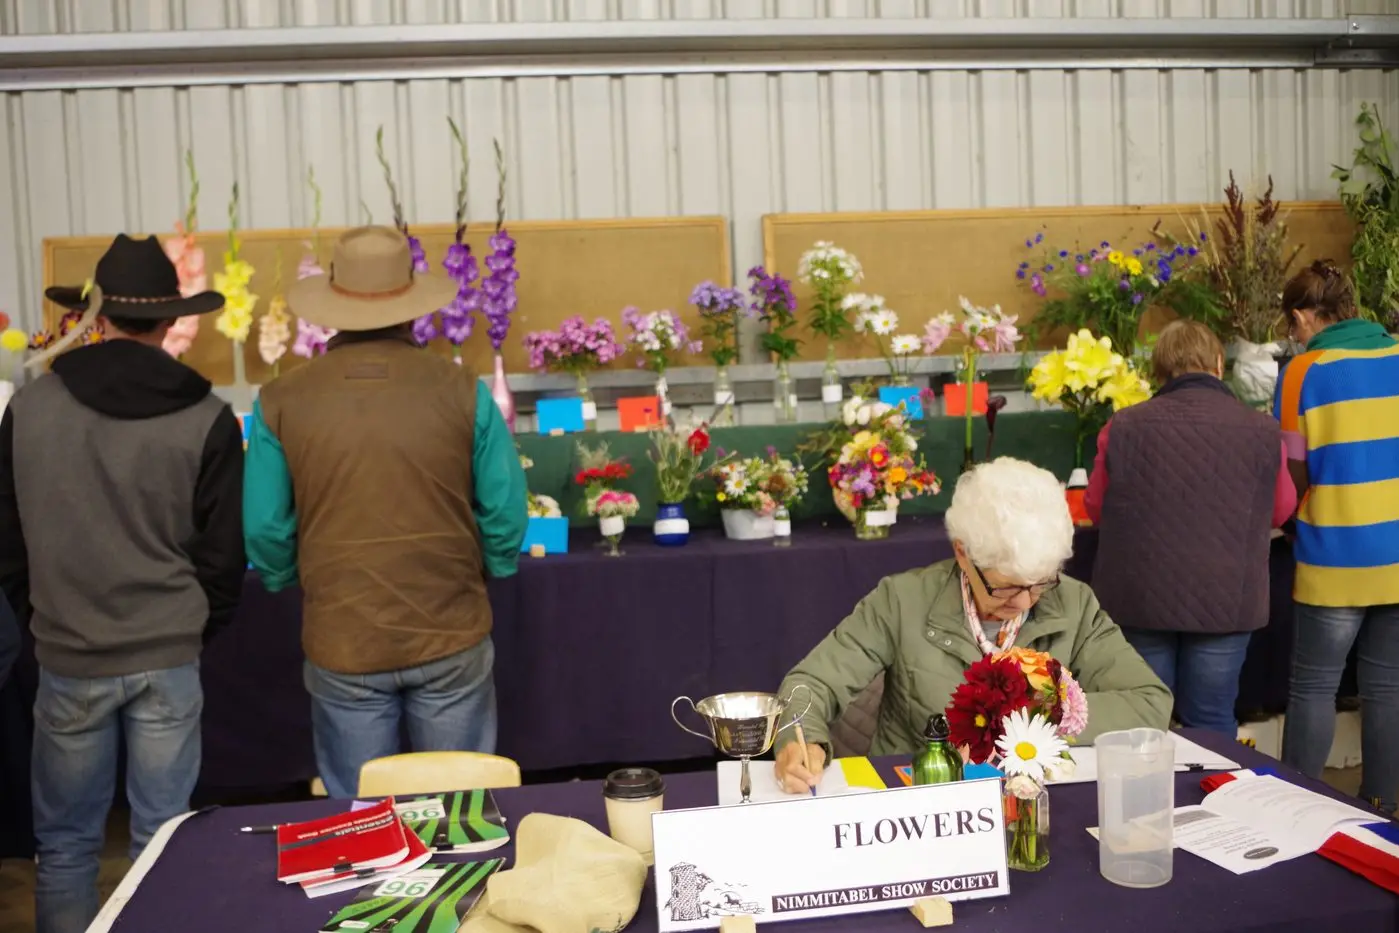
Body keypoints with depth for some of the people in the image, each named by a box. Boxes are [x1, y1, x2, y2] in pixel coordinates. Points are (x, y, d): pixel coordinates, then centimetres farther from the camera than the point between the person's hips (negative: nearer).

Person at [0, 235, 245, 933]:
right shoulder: (205, 418, -10)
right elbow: (223, 554, -4)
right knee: (162, 837, 11)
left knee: (65, 841, 15)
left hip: (67, 657, 1)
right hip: (167, 656, -1)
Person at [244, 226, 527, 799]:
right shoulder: (462, 392, -8)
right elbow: (506, 514, -4)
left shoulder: (281, 403, -7)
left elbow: (266, 529, -2)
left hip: (341, 645, 1)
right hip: (451, 635, 0)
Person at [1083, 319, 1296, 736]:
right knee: (1212, 723, 13)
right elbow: (1281, 511, 11)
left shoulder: (1124, 426, -7)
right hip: (1224, 601, 0)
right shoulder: (1262, 431, -6)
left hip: (1140, 599, 0)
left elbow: (1095, 508, 7)